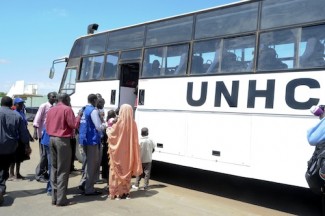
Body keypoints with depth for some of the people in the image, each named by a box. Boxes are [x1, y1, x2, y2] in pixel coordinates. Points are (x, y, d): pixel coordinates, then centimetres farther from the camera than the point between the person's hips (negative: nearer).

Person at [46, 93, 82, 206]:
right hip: (62, 140, -7)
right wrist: (79, 116, 2)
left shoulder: (51, 110, 12)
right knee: (63, 170, -2)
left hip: (51, 139, 7)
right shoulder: (67, 109, -9)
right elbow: (74, 125, -12)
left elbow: (47, 126, 16)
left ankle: (54, 197, 17)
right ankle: (61, 199, 0)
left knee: (54, 168, 13)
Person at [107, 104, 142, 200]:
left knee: (117, 171, 8)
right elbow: (134, 140, 3)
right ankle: (126, 192, 19)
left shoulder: (119, 123, -14)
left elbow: (111, 134, -1)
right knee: (126, 171, 14)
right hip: (128, 153, 4)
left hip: (118, 152, -4)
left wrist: (108, 130, 18)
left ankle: (116, 192, 11)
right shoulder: (133, 124, -4)